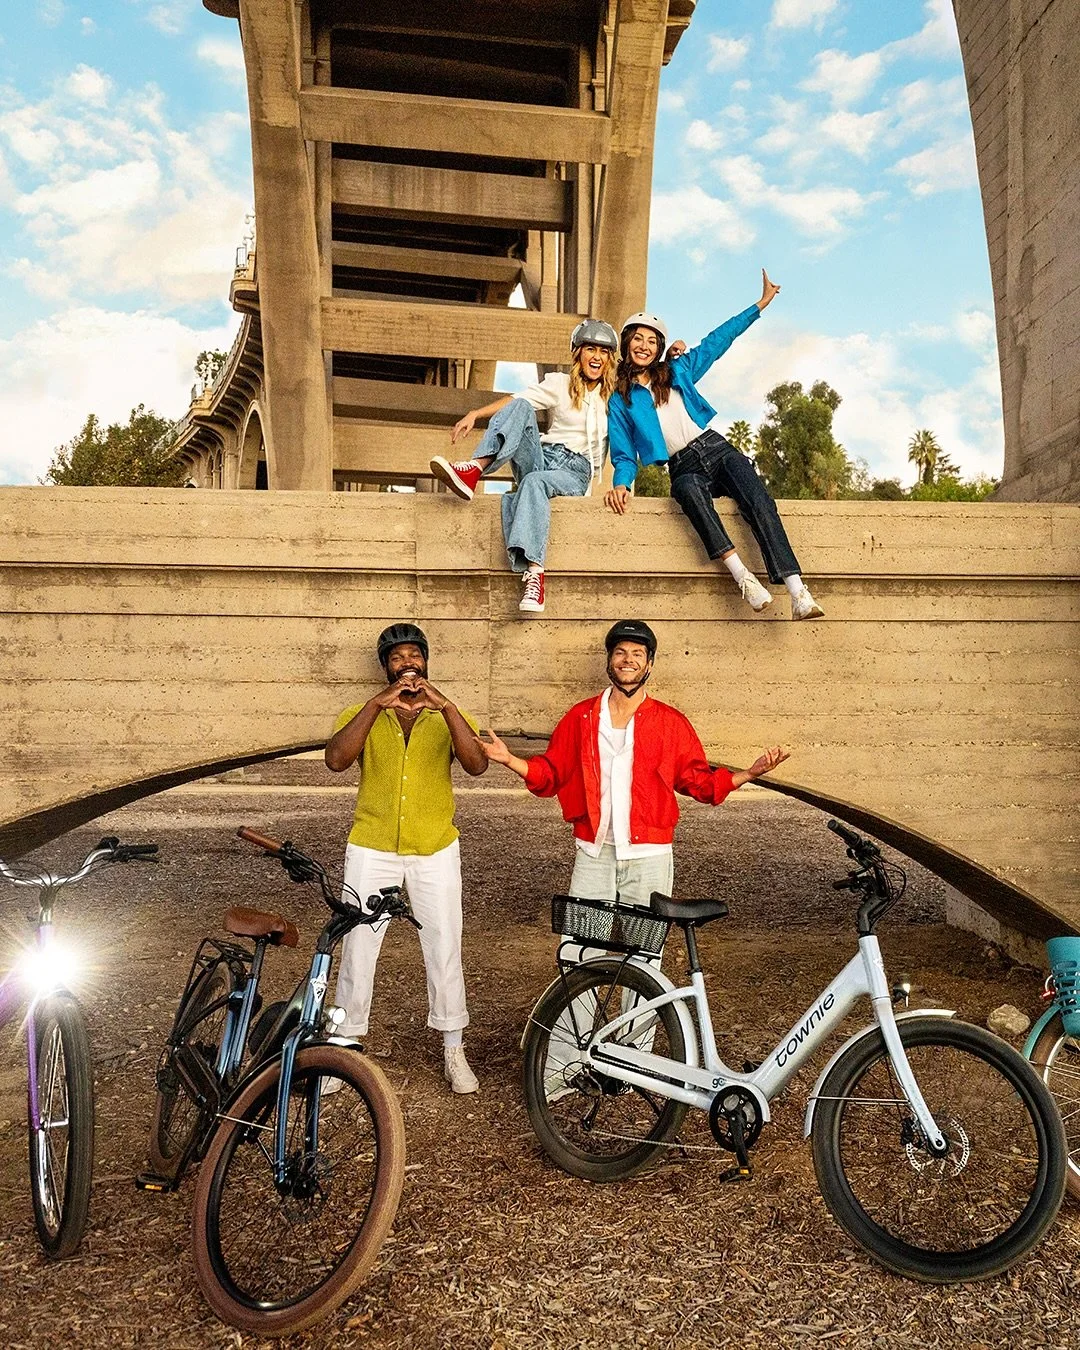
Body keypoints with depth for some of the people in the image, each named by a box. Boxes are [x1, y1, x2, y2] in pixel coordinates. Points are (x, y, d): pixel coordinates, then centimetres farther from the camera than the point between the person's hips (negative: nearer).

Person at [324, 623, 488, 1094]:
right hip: (371, 850, 0)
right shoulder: (363, 714, 0)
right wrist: (378, 703, -28)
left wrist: (445, 705, -29)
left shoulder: (448, 717, 0)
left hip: (435, 852, 0)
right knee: (357, 950, 7)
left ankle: (453, 1049, 24)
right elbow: (335, 759, -20)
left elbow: (477, 765, -19)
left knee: (445, 950, 8)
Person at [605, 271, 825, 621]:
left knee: (759, 501, -28)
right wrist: (621, 484, -15)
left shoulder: (677, 371, 19)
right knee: (689, 491, -41)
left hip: (717, 448, 2)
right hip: (683, 467, -2)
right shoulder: (620, 401, 13)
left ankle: (799, 593, -40)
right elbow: (624, 455, 7)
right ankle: (741, 576, -47)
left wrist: (762, 303, 23)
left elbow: (717, 340, 23)